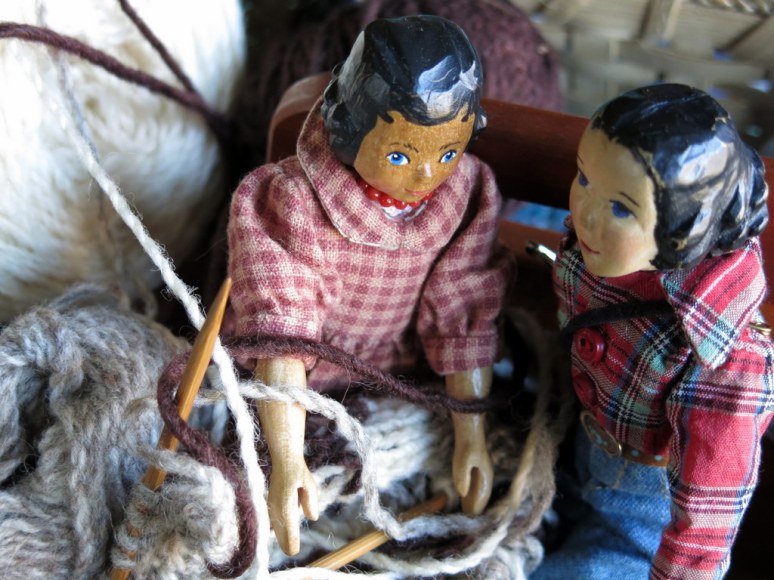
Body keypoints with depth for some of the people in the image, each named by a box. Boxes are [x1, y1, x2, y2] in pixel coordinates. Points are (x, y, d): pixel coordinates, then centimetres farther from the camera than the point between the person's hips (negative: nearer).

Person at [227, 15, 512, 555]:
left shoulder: (469, 196, -16)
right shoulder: (297, 201, -28)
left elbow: (463, 318, -11)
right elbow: (281, 332, -30)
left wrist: (472, 438, -11)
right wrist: (287, 462, -36)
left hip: (399, 380, 4)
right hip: (308, 386, -3)